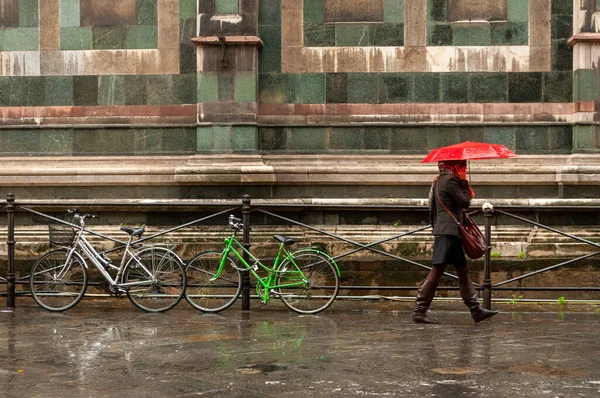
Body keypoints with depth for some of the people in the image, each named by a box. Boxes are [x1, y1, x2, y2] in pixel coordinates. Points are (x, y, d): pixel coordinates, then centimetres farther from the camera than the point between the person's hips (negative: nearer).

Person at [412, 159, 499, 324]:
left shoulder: (439, 181, 19)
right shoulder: (450, 180, -10)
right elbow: (465, 202, -11)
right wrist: (465, 186, 3)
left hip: (449, 233, 11)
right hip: (448, 232, -11)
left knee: (463, 271, 10)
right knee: (436, 271, -11)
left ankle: (476, 310, 11)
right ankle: (419, 311, -10)